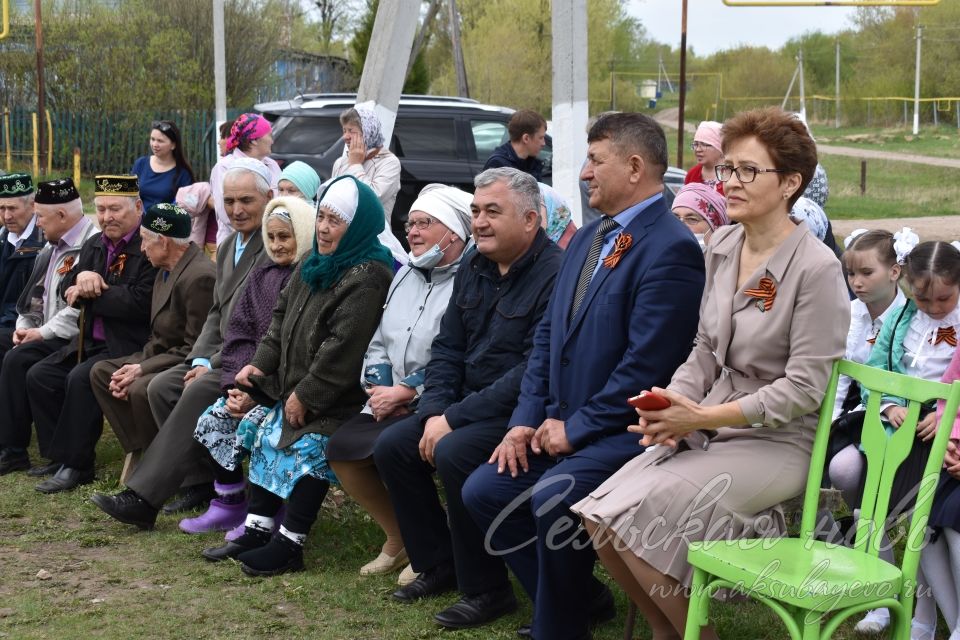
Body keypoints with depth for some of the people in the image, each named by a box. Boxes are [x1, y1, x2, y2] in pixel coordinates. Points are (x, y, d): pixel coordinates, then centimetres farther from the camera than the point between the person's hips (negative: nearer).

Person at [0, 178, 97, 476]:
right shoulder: (52, 246, 16)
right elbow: (36, 294, 22)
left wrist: (43, 332, -18)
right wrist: (24, 325, 4)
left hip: (71, 337, -10)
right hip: (43, 332, 10)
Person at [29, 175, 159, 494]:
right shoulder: (94, 245, 14)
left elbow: (140, 302, -25)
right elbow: (66, 290, 12)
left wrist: (89, 294, -15)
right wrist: (81, 277, -13)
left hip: (129, 345, -9)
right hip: (91, 344, 9)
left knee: (80, 379, -28)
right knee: (38, 376, -3)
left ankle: (76, 464, -14)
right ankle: (62, 453, 5)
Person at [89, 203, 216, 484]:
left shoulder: (200, 276, -23)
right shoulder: (166, 271, 9)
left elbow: (195, 349, -22)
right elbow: (158, 335, 13)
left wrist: (141, 369, -19)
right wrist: (134, 366, -5)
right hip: (165, 354, 11)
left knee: (142, 389, -31)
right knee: (100, 372, 3)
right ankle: (137, 449, -1)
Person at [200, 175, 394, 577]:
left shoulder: (366, 279, -19)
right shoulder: (315, 265, 12)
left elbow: (342, 348, -23)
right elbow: (282, 316, 18)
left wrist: (306, 396, -20)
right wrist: (261, 363, 4)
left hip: (337, 400, -10)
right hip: (295, 388, 10)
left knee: (308, 447, -22)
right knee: (267, 434, 5)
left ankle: (289, 545, -13)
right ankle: (256, 531, 11)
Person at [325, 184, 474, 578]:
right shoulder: (406, 275, 17)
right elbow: (379, 342, 19)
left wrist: (404, 392, -17)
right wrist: (379, 386, 0)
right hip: (393, 400, 9)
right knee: (340, 449, -5)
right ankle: (399, 538, 14)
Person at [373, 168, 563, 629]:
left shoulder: (553, 275, -19)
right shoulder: (473, 268, 9)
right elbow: (447, 347, 12)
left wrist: (456, 417, -23)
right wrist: (435, 412, -6)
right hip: (467, 406, 9)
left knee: (453, 454, -30)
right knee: (391, 447, -2)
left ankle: (485, 589, -13)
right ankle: (438, 564, 13)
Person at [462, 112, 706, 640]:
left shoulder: (671, 249, -16)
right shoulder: (587, 239, 14)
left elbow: (647, 364, -22)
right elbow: (548, 334, 14)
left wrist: (576, 428, -16)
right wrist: (527, 418, 3)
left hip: (624, 431, -9)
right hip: (562, 423, 9)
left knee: (552, 497, -30)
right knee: (483, 491, 1)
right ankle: (582, 597, 15)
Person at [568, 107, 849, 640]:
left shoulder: (816, 268, -15)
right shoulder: (722, 246, 7)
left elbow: (804, 388, -16)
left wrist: (702, 417, -18)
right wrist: (675, 401, -7)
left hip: (775, 445, -7)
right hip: (707, 431, 7)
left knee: (633, 521, -22)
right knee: (597, 518, -12)